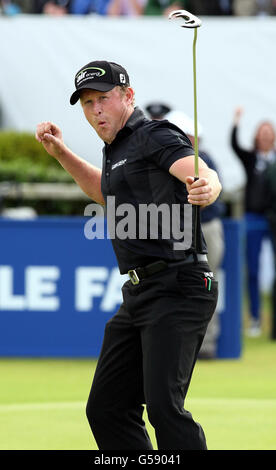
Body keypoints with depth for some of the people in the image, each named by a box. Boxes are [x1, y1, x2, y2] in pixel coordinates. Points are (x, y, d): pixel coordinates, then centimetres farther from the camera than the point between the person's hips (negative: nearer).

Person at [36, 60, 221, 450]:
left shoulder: (155, 136, -9)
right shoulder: (116, 148, 19)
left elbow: (206, 176, -27)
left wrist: (205, 187, -51)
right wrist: (61, 153, 30)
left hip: (178, 289, -10)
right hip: (138, 296, 10)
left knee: (163, 406, -23)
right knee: (106, 409, 11)